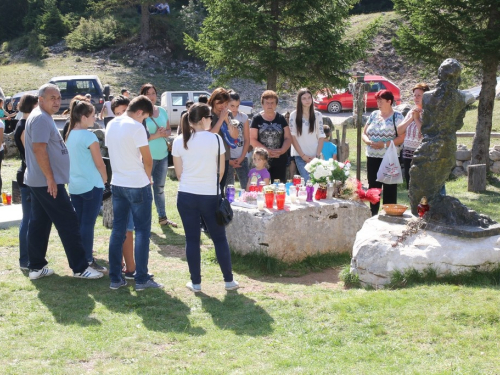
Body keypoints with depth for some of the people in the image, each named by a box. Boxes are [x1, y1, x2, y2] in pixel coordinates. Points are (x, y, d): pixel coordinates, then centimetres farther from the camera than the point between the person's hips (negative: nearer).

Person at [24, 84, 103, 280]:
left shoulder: (43, 117, 17)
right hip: (46, 182, -10)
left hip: (39, 181, 10)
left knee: (39, 223, 11)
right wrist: (50, 178, -22)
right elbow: (39, 150, -23)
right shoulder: (41, 118, -16)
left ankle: (37, 267, 17)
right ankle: (80, 268, -3)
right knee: (68, 222, -6)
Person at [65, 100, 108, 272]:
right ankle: (88, 261, 1)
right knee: (88, 224, -3)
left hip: (74, 186, 7)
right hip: (91, 186, -7)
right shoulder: (89, 136, -15)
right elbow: (99, 163, -11)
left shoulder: (70, 135, 8)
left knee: (79, 223, 12)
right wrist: (105, 179, 6)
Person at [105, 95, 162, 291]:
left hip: (117, 184, 7)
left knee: (117, 230, 10)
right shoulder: (136, 127, -15)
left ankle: (115, 278, 13)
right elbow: (147, 160, -12)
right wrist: (148, 178, 7)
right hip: (138, 185, -7)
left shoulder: (111, 125, 7)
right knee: (142, 230, 1)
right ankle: (141, 279, 3)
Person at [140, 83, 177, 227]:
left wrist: (165, 133, -8)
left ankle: (162, 217, 26)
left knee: (160, 187, 16)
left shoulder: (162, 111, 8)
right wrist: (155, 135, -20)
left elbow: (169, 130, 14)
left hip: (163, 155, 6)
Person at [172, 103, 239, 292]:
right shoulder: (215, 138, -8)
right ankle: (229, 280, 17)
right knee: (220, 238, 10)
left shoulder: (179, 141, -2)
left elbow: (178, 172, 4)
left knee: (192, 239, 8)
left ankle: (196, 283, 12)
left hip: (186, 196, 2)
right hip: (211, 196, -2)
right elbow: (221, 170, 0)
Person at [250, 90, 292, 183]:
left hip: (280, 161, 2)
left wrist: (282, 150, -12)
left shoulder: (281, 119, 10)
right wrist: (267, 151, -14)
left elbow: (288, 138, 7)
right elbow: (252, 140, -3)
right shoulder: (257, 119, 3)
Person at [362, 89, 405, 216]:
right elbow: (364, 133, 14)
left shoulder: (397, 117, -4)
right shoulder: (373, 115, 12)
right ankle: (373, 215, 22)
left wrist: (384, 144, -20)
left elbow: (402, 138, -12)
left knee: (389, 189, -1)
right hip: (372, 157, 6)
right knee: (373, 187, 11)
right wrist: (369, 142, -7)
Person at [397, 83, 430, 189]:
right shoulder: (411, 112, 13)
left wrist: (417, 118, -12)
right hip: (407, 155, 7)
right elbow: (399, 131, 9)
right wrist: (410, 119, -4)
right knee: (410, 187, 13)